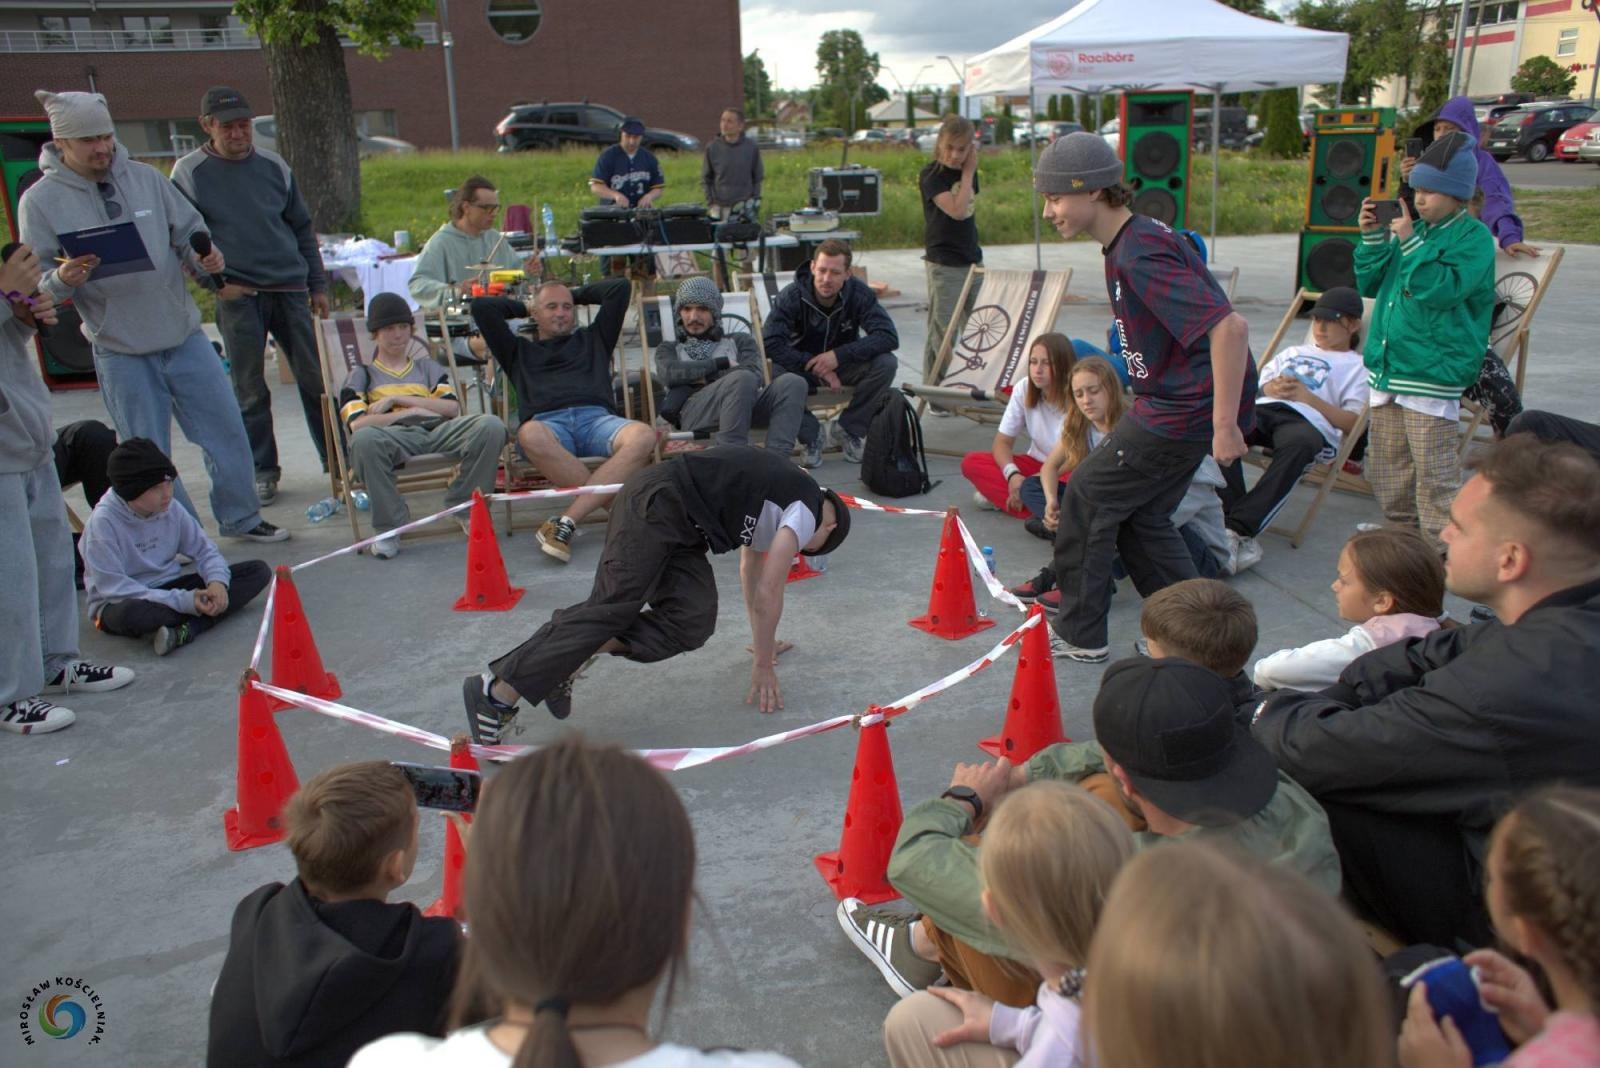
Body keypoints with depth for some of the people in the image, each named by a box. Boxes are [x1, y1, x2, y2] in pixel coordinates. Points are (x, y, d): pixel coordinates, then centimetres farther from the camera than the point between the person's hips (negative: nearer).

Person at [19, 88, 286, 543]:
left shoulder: (146, 177, 5)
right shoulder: (40, 201, -3)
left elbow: (190, 230, 10)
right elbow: (36, 283, -1)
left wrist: (205, 257, -12)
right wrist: (62, 280, -24)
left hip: (185, 335, 3)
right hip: (121, 352, -3)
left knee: (226, 429, 9)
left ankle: (241, 518, 26)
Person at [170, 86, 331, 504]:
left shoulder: (273, 166, 8)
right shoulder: (189, 173, -1)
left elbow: (302, 229, 14)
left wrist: (317, 285, 12)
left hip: (291, 289, 3)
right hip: (237, 297, -2)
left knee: (315, 379, 5)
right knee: (249, 390, 3)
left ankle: (336, 459, 17)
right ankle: (262, 470, 14)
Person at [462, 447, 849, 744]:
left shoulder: (782, 499, 27)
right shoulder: (806, 511, 0)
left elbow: (750, 565, 38)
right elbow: (768, 592, -3)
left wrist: (763, 640, 46)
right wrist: (763, 667, 7)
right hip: (655, 506, -9)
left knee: (694, 621, -7)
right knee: (611, 607, -19)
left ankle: (574, 657, -13)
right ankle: (497, 691, -25)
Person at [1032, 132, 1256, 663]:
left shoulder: (1141, 254, -24)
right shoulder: (1132, 241, 9)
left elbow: (1228, 325, -31)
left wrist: (1225, 423, -29)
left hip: (1185, 410, -10)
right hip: (1174, 401, 10)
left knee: (1086, 498, 1)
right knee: (1140, 517, 18)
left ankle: (1080, 636, 15)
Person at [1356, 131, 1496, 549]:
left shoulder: (1474, 237, -7)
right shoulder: (1413, 229, 11)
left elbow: (1443, 289, -21)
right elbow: (1369, 283, 13)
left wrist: (1409, 243, -20)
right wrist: (1373, 237, 0)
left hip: (1433, 372, -7)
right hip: (1386, 367, 7)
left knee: (1434, 472, -5)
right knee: (1385, 467, 16)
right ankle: (1402, 530, 32)